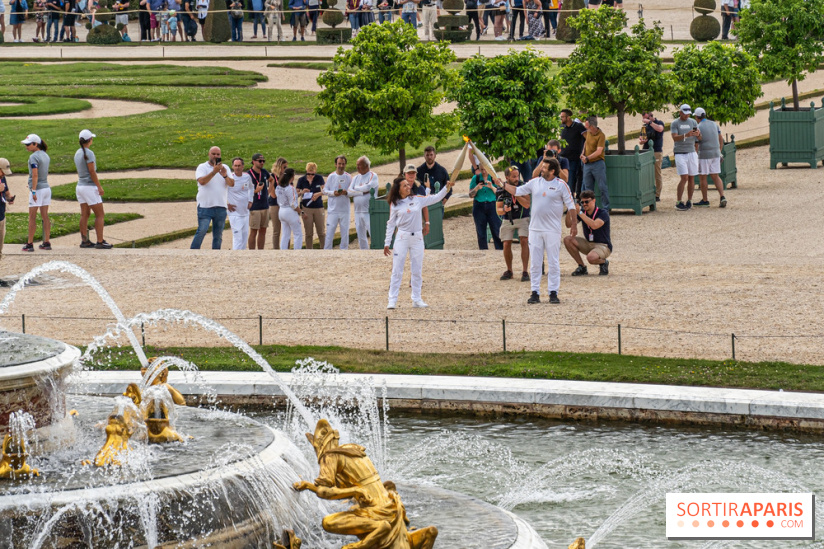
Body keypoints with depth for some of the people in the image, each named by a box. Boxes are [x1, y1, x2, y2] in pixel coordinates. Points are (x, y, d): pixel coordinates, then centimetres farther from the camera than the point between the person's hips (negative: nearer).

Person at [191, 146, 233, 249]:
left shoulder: (225, 168, 13)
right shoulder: (202, 167, 1)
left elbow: (232, 184, 3)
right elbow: (202, 181, -18)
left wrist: (225, 176, -17)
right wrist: (214, 171, -25)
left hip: (221, 206, 4)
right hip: (205, 206, -4)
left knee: (218, 235, 7)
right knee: (202, 231, -13)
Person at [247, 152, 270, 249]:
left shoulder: (264, 172, 7)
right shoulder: (248, 175, -11)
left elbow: (271, 180, 30)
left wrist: (269, 191, 18)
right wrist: (256, 191, -23)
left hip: (265, 206, 6)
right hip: (254, 207, -6)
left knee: (263, 231, 8)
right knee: (253, 232, -5)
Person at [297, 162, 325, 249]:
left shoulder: (319, 178, -1)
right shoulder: (301, 180, -2)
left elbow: (324, 191, 7)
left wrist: (318, 194, -14)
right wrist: (302, 192, -23)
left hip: (318, 207, 0)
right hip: (306, 208, 0)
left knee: (321, 232, 2)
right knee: (308, 233, 4)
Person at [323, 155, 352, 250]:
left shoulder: (348, 177, 4)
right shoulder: (331, 176, 3)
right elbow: (325, 190, 5)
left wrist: (346, 193, -16)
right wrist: (333, 193, -14)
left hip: (345, 210, 1)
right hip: (333, 210, -1)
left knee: (345, 233, 6)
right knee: (330, 232, -2)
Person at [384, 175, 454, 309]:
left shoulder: (417, 199, 4)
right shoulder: (394, 204, 0)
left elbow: (436, 198, 8)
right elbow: (391, 224, 3)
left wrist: (447, 187, -5)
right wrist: (387, 243, 2)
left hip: (417, 238, 2)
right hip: (402, 238, -2)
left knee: (417, 270, 7)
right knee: (397, 270, -3)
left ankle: (416, 299, 15)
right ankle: (392, 300, -1)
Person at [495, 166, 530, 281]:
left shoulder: (523, 186, -12)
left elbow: (527, 204, -20)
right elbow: (498, 210, -7)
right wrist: (504, 210, -30)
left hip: (522, 219, -2)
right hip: (507, 220, 2)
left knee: (524, 241, -18)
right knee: (506, 245, -3)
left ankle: (525, 271, -16)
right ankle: (509, 271, 17)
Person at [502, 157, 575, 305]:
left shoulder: (561, 185, -3)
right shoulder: (535, 182, 8)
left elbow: (571, 205, -2)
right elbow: (517, 191, 15)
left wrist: (573, 224, -6)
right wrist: (502, 184, 9)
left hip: (552, 230, -4)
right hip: (535, 229, 4)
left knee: (553, 262, 0)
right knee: (535, 263, 5)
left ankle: (553, 293, 5)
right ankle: (535, 293, 8)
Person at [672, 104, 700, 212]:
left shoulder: (692, 122, 9)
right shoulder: (675, 124, -1)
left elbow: (699, 137, 2)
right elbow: (675, 138, -15)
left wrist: (698, 134, -22)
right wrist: (686, 135, -32)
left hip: (691, 153, 4)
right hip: (680, 153, -4)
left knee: (691, 178, 4)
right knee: (684, 178, -13)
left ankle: (689, 201, 13)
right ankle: (679, 203, -7)